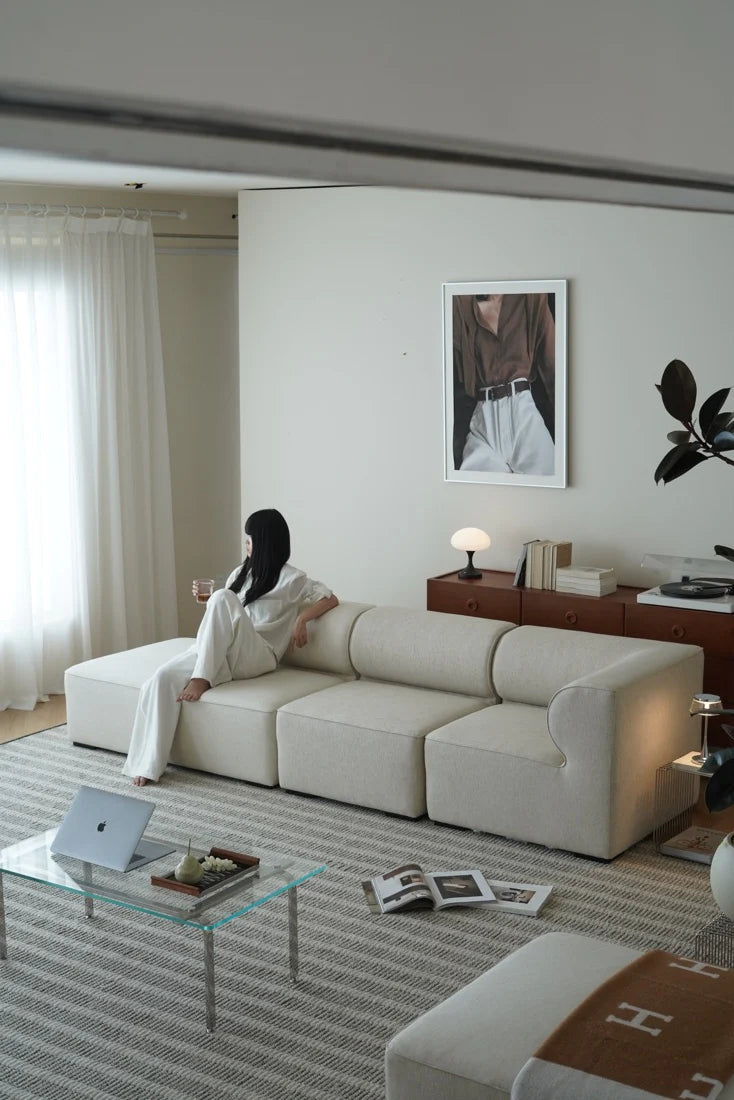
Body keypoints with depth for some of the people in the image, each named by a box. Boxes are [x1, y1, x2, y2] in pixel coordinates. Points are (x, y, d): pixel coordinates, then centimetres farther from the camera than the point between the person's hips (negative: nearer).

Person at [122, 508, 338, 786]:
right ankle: (146, 763, -25)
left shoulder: (290, 578, 4)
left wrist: (302, 618, -11)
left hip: (257, 657, -6)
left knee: (223, 597, -32)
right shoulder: (241, 573, 23)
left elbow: (330, 599, 4)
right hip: (220, 655, 6)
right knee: (162, 679, -24)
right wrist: (207, 600, 9)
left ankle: (202, 679, -26)